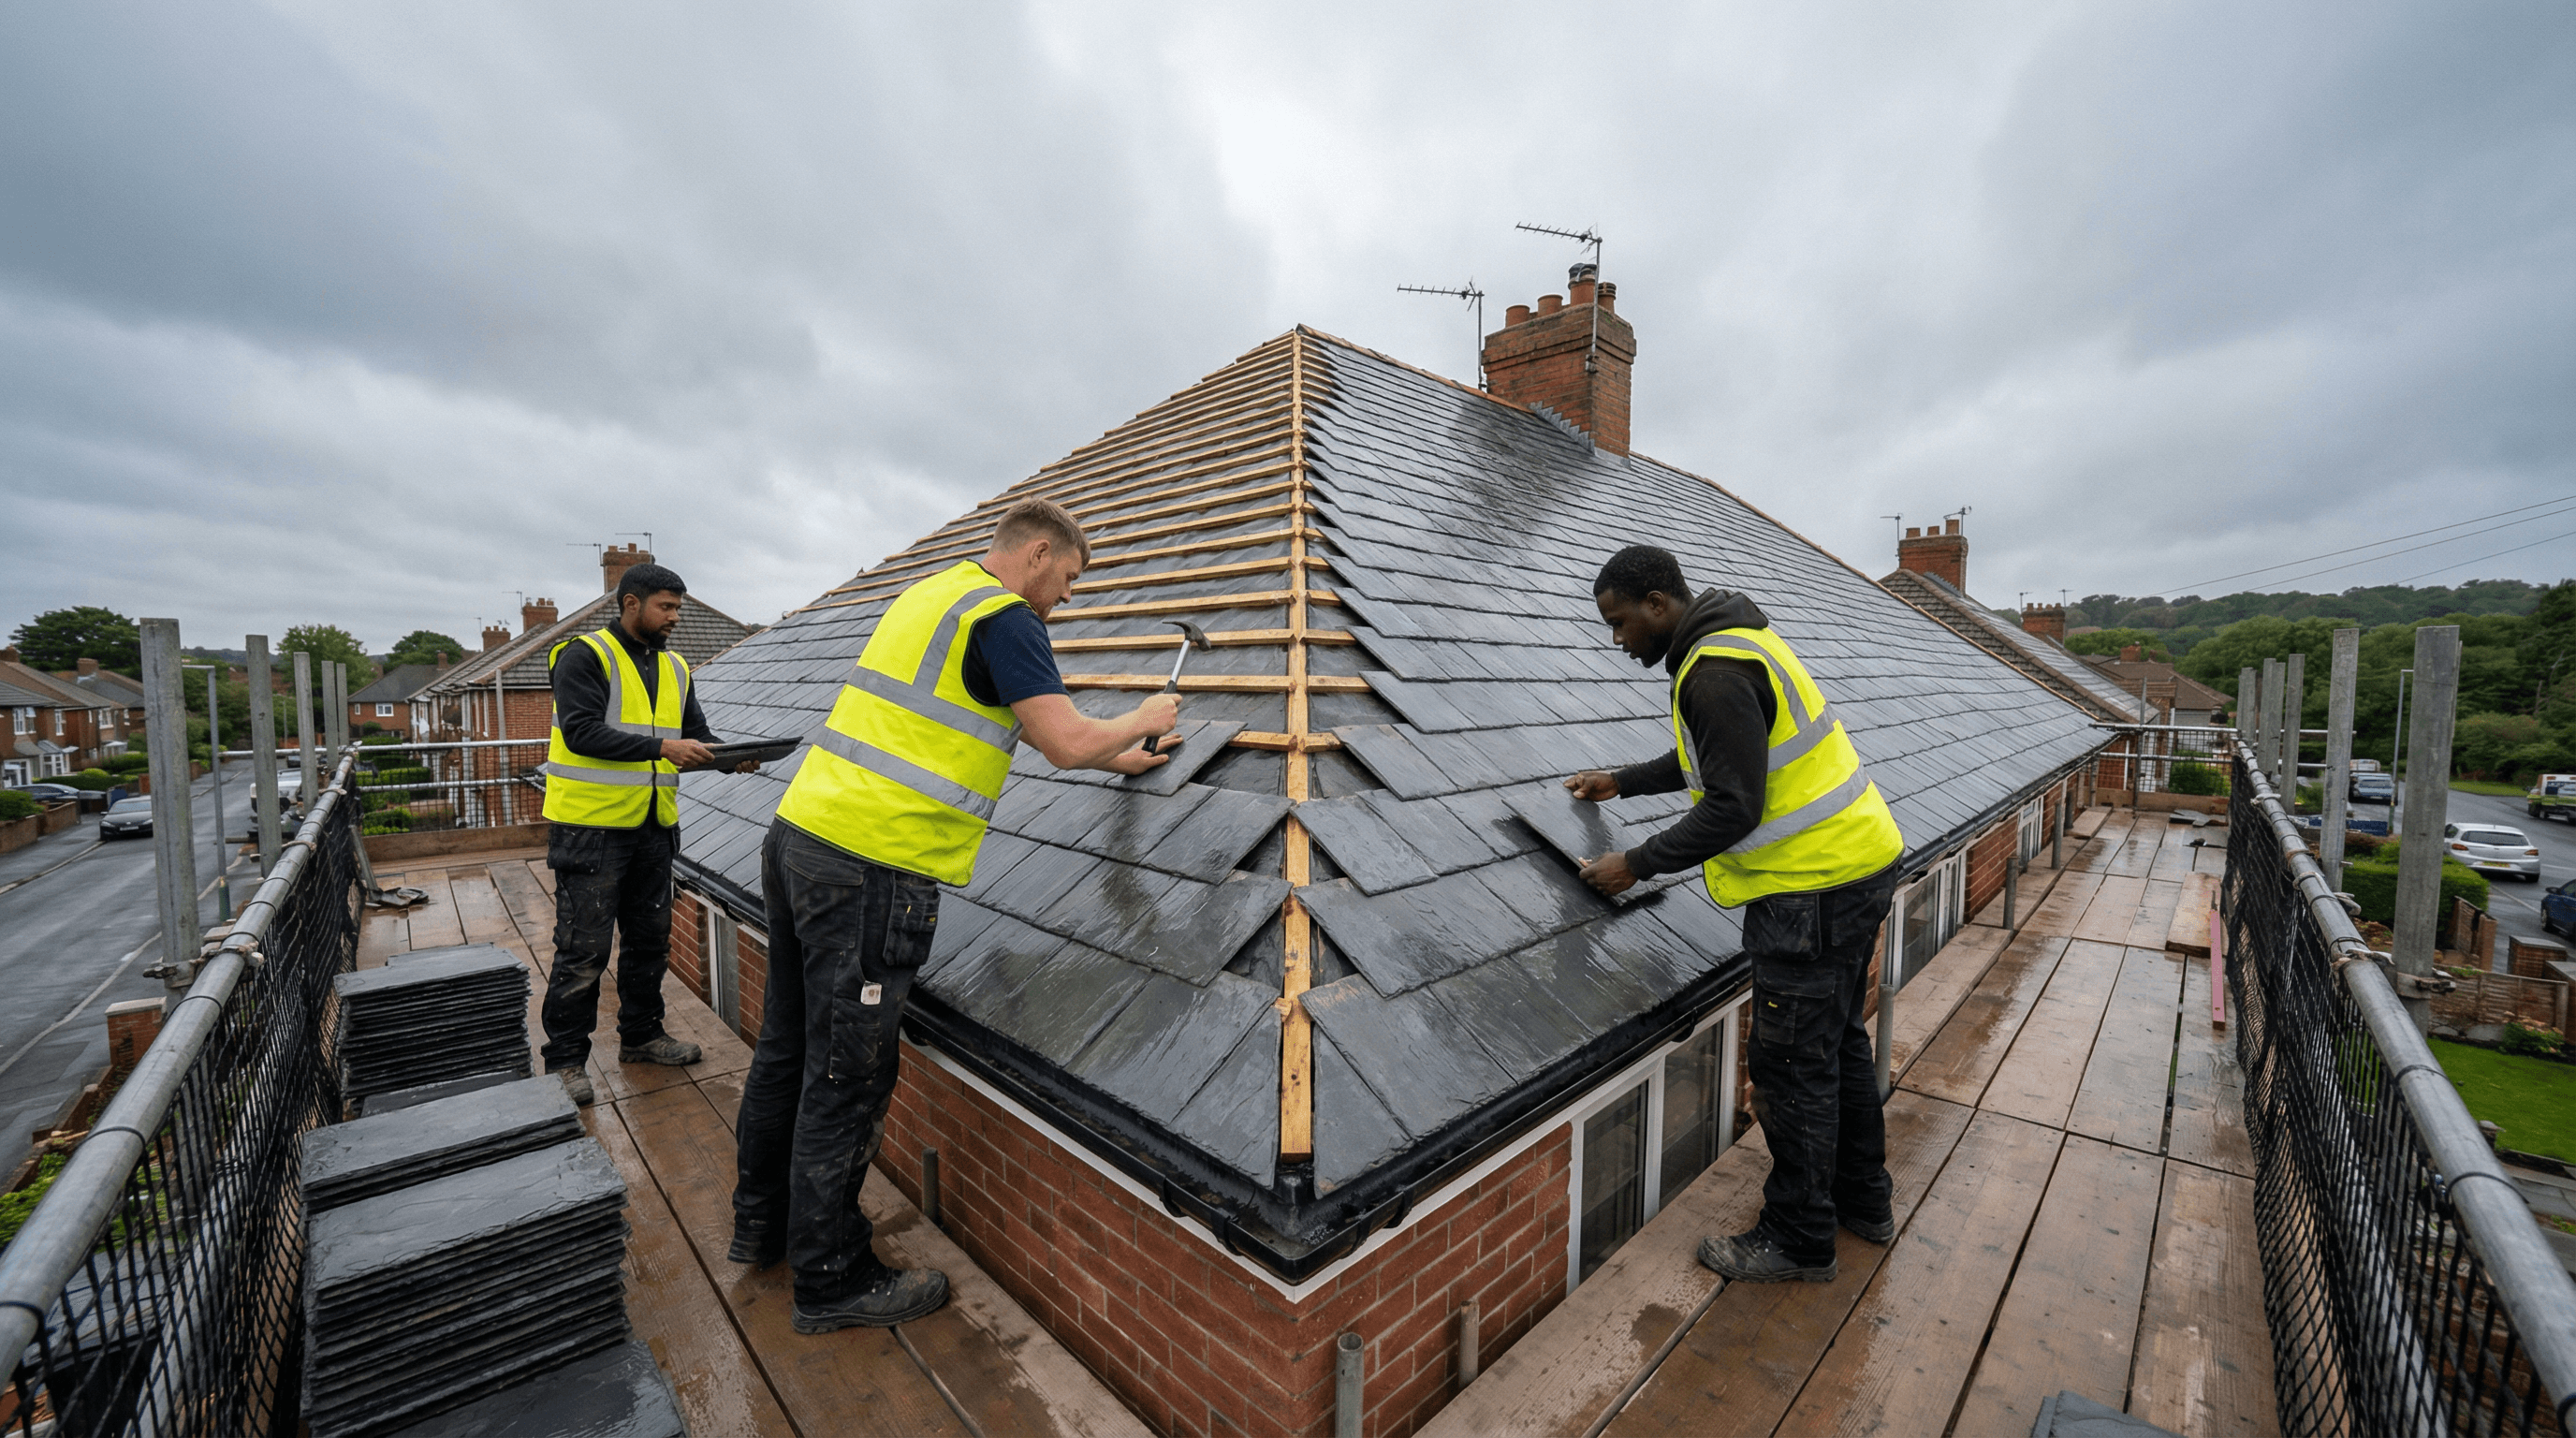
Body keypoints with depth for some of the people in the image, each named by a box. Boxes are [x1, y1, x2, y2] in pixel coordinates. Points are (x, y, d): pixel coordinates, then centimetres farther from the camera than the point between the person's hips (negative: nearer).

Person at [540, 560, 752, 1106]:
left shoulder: (675, 667, 13)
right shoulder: (585, 656, -9)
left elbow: (696, 736, 12)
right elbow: (582, 732, -20)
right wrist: (662, 747, -28)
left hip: (652, 827, 7)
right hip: (591, 828, -7)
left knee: (650, 939, 16)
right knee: (583, 949, 1)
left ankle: (641, 1035, 31)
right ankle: (565, 1059, 16)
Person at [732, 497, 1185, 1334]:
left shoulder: (933, 594, 19)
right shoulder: (1004, 616, -11)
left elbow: (1017, 723, 25)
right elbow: (1066, 743, -17)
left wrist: (1112, 757, 25)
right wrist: (1141, 721, 3)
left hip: (798, 833, 10)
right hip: (870, 870, -10)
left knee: (790, 1047, 22)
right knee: (846, 1075, 4)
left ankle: (763, 1222, 41)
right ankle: (831, 1279, 22)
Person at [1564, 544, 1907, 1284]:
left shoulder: (1716, 673, -23)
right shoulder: (1735, 642, 11)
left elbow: (1732, 809, -25)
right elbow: (1709, 757, 24)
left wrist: (1637, 864, -16)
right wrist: (1620, 781, 27)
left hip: (1813, 886, -11)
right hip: (1861, 861, 11)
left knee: (1793, 1064, 3)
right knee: (1838, 1041, 23)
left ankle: (1798, 1241, 21)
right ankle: (1863, 1199, 41)